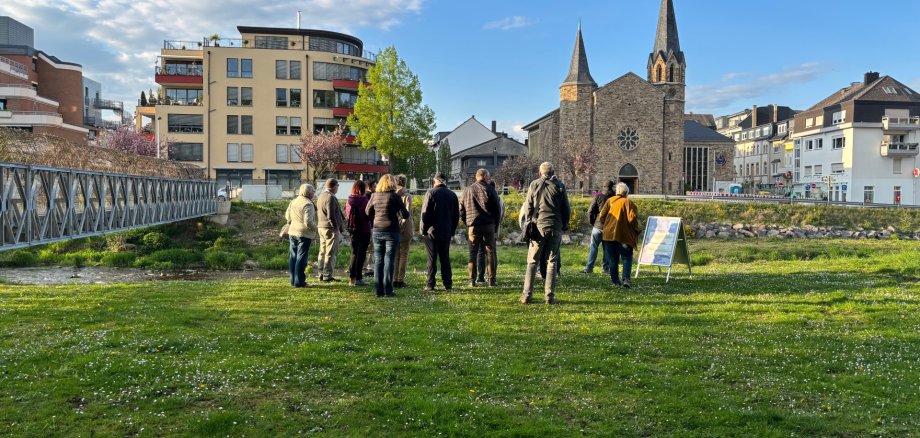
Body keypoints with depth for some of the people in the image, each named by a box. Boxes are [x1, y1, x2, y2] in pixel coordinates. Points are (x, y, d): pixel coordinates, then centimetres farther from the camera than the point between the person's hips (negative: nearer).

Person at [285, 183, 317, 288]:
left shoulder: (293, 202, 7)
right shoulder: (308, 204, -17)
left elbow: (287, 216, 16)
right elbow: (308, 222, -22)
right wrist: (315, 228, -5)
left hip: (292, 232, 7)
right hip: (304, 234, -7)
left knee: (293, 257, 14)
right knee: (301, 258, -2)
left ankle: (293, 280, 20)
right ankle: (299, 282, 0)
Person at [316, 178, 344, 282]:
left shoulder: (321, 196, 14)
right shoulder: (331, 197, -16)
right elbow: (331, 216, -20)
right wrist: (337, 228, -14)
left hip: (321, 227, 10)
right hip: (330, 228, -10)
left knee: (322, 252, 14)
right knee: (331, 253, -4)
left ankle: (321, 274, 19)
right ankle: (327, 276, -3)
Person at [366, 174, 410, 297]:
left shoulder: (374, 196, 3)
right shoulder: (394, 196, -9)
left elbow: (368, 212, 16)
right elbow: (404, 214, -8)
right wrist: (396, 212, 13)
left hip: (377, 231, 4)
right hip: (392, 232, -4)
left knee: (378, 260, 9)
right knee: (389, 260, 0)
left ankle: (379, 290, 10)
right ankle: (387, 290, 0)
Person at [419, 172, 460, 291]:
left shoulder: (431, 193, -8)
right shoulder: (452, 195, 7)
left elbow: (425, 213, -10)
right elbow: (456, 215, 10)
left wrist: (422, 229, -3)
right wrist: (452, 231, 15)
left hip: (431, 232, -4)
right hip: (446, 232, 4)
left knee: (432, 259, 0)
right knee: (445, 258, 10)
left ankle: (430, 285, 1)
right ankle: (448, 284, 10)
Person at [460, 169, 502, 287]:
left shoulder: (467, 190, 10)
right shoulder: (489, 189, -2)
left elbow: (462, 209, 11)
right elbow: (497, 208, -2)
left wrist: (466, 223, 18)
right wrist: (495, 222, 10)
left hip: (473, 225, 2)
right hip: (488, 224, -2)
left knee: (472, 253, 6)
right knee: (490, 252, 4)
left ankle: (472, 280, 2)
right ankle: (492, 280, 2)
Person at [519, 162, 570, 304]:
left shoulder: (534, 185, 3)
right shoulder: (560, 186, 3)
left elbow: (527, 208, 2)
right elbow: (566, 209, 5)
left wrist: (528, 225, 10)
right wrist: (564, 225, 17)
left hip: (538, 226, 0)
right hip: (555, 228, 0)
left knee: (532, 262, 6)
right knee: (552, 262, 6)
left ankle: (526, 295, 3)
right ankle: (549, 296, 3)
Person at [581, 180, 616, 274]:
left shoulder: (598, 197, -5)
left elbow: (590, 211, -7)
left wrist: (591, 222, 6)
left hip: (598, 226, -1)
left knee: (593, 247, 3)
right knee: (607, 248, 8)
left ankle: (589, 267, -1)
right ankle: (607, 268, 10)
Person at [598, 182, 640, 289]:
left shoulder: (610, 201, 4)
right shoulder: (628, 203, -4)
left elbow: (601, 217, 1)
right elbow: (633, 218, -14)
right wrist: (637, 230, 0)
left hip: (609, 234, 3)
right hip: (624, 235, -3)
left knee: (613, 259, 12)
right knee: (627, 257, 6)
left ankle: (615, 281, 13)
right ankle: (626, 279, -12)